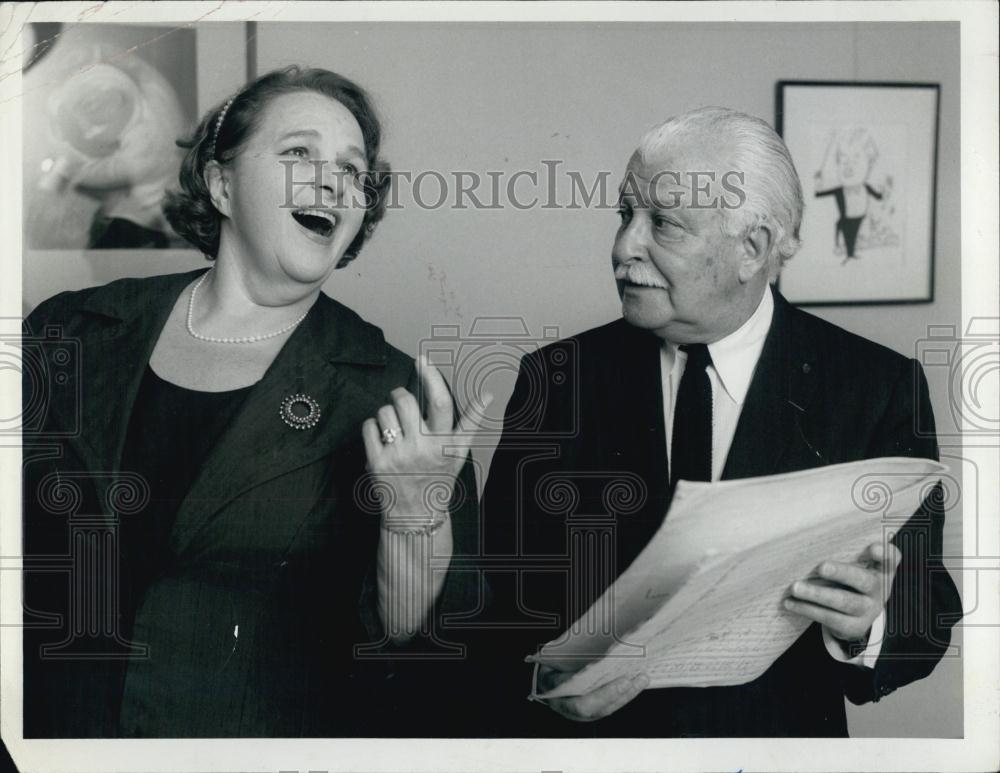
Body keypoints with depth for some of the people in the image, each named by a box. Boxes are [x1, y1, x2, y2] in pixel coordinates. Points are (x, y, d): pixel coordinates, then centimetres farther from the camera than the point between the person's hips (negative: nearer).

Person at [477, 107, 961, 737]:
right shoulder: (558, 380, -2)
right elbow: (502, 580, -2)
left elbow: (929, 610, -2)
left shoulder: (879, 388, -3)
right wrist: (542, 682, -19)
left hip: (782, 734, 0)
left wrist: (867, 627, -22)